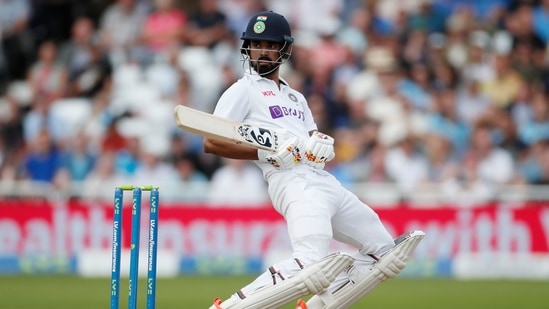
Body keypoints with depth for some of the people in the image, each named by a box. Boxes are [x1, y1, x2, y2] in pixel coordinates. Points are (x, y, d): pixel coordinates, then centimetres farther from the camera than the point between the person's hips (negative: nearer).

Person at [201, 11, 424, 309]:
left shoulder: (296, 97, 28)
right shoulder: (243, 90, 5)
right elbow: (211, 142, -5)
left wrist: (321, 144, -3)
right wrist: (266, 153, -14)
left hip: (326, 181, 8)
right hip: (294, 182, -8)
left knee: (382, 249, 10)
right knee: (311, 264, -30)